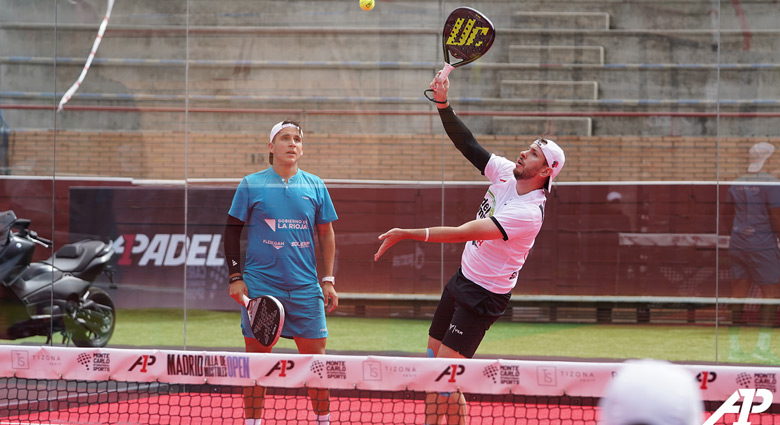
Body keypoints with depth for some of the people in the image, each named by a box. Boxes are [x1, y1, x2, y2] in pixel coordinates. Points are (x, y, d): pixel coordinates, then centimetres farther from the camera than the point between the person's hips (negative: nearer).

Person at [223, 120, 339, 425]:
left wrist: (328, 280, 6)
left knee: (316, 355, 1)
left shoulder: (315, 186, 8)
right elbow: (232, 231, 5)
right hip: (260, 284, -2)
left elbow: (326, 234, 13)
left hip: (305, 287, 2)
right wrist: (235, 277, -2)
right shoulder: (251, 185, 2)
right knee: (257, 359, 0)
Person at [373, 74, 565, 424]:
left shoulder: (527, 214, -28)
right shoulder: (506, 173, -2)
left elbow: (462, 233, -31)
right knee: (432, 361, 10)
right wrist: (443, 104, -10)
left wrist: (406, 234, -30)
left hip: (484, 296, -9)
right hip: (463, 278, 9)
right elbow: (468, 145, 5)